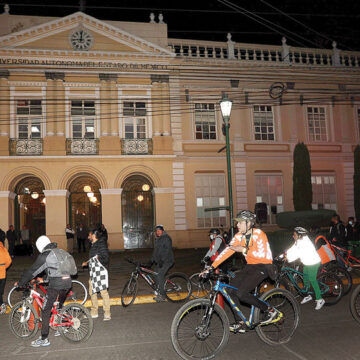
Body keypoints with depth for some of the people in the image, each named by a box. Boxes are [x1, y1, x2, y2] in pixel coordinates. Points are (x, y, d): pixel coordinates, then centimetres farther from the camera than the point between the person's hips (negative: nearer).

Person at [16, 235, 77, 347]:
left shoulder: (45, 255, -4)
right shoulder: (61, 252, 18)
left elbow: (33, 271, -1)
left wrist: (20, 283, 11)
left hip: (56, 284, -8)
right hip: (67, 282, 8)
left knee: (46, 311, 0)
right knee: (60, 306, 28)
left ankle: (44, 339, 1)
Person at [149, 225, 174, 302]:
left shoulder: (166, 238, -9)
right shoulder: (157, 239, 19)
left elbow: (167, 250, -18)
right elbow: (155, 251, 23)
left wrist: (162, 260, -25)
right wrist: (152, 260, 14)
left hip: (166, 261, -9)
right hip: (158, 262, 9)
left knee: (160, 275, -20)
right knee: (157, 276, 5)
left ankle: (162, 295, -15)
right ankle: (159, 294, 14)